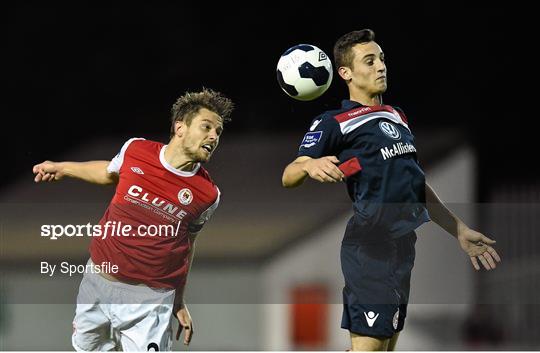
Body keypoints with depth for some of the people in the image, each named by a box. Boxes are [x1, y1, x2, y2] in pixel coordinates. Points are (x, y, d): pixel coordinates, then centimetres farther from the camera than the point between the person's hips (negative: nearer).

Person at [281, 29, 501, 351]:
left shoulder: (398, 117, 18)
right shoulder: (334, 123, -5)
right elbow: (289, 177, -12)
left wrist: (460, 230, 25)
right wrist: (310, 166, -35)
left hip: (404, 246, 8)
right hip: (370, 248, -8)